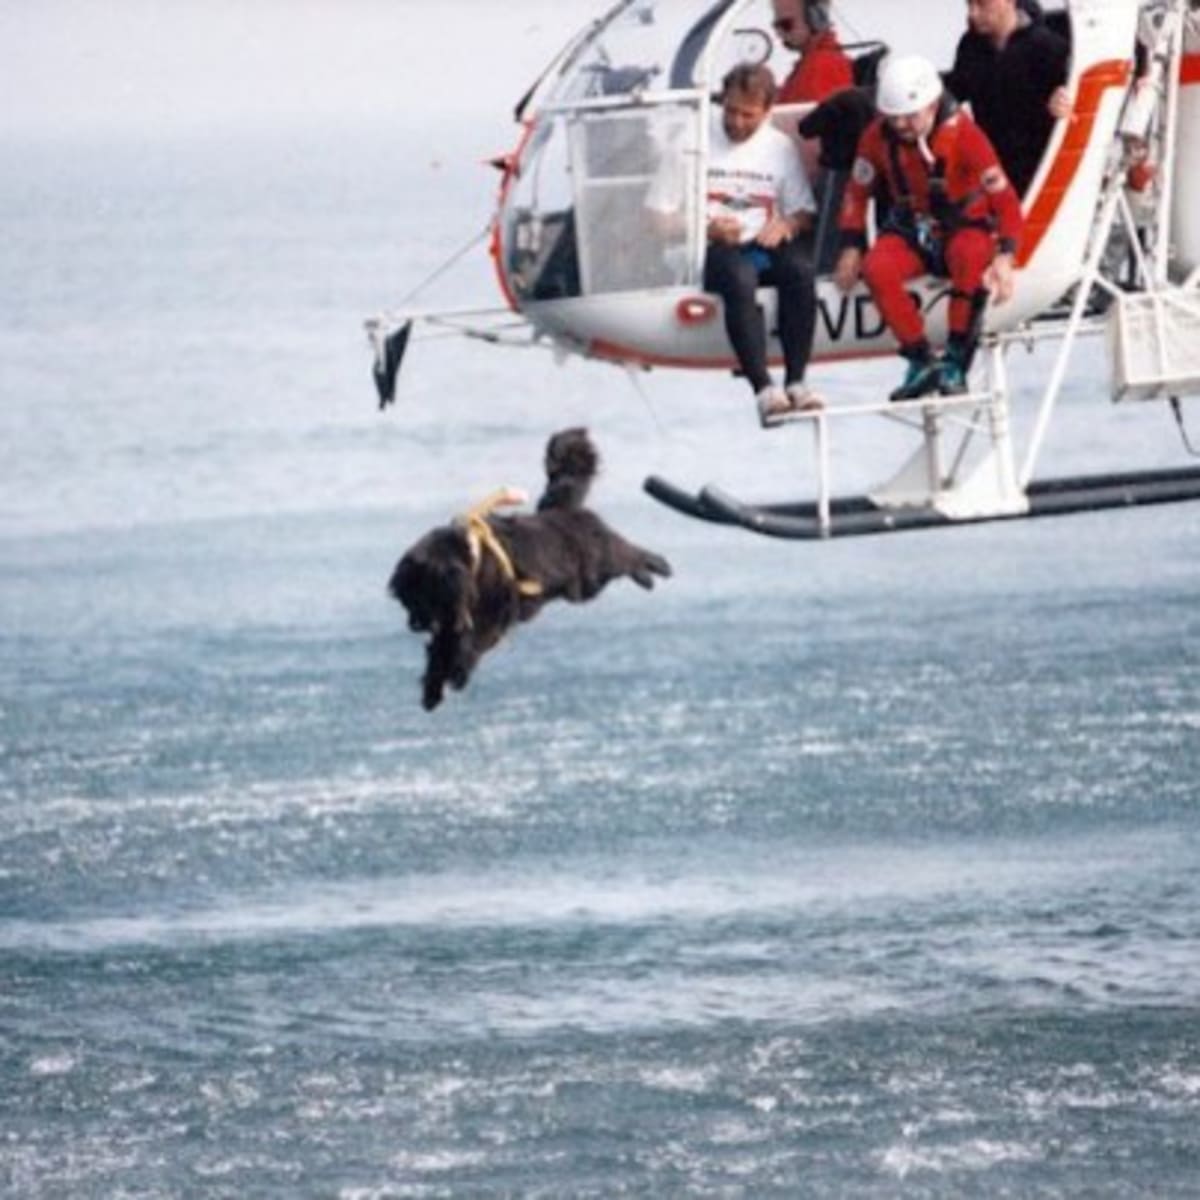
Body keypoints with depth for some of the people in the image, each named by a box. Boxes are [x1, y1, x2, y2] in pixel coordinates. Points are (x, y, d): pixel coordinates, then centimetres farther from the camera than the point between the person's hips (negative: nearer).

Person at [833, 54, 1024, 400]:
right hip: (913, 229, 3)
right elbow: (857, 192, 6)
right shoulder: (878, 137, -11)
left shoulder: (963, 134, -22)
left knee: (973, 258, -39)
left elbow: (1005, 199, -24)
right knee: (877, 268, -30)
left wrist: (1004, 257, -36)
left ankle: (956, 362, -27)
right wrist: (852, 248, -4)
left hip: (965, 226, -3)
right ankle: (921, 360, -17)